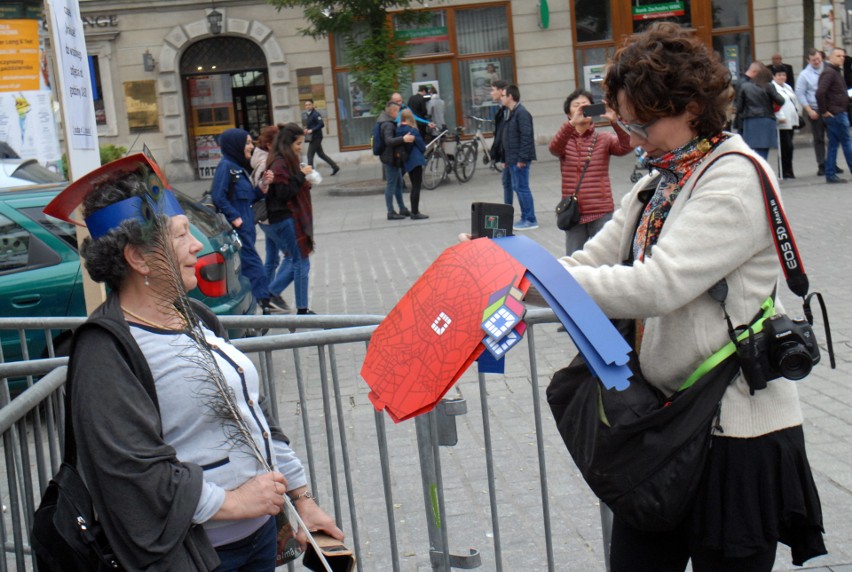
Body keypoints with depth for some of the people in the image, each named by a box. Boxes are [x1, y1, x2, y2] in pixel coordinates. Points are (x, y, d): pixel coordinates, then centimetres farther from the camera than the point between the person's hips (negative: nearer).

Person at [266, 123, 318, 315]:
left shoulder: (287, 161, 14)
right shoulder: (279, 164, -16)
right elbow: (283, 193, -22)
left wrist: (305, 181, 4)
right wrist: (301, 176, -19)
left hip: (292, 218, 10)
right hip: (286, 219, -10)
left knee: (292, 260, 18)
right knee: (301, 263, -3)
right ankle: (302, 309, 4)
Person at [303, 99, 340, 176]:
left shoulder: (315, 114, -14)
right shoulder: (307, 115, 14)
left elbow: (321, 124, -22)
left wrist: (311, 130, -23)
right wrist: (306, 129, 4)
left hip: (316, 137, -9)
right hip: (312, 138, 9)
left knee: (310, 155, -6)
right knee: (321, 154, 13)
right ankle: (335, 167, 17)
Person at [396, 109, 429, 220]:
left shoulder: (398, 130, 2)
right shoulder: (413, 130, -15)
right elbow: (421, 145, -8)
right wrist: (424, 149, 13)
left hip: (406, 161, 7)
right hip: (415, 160, -7)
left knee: (414, 186, 16)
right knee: (416, 186, -3)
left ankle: (414, 211, 20)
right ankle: (415, 213, -4)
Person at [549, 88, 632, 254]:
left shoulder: (604, 138, 2)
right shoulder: (565, 140, 4)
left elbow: (626, 147, -16)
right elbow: (554, 148, -18)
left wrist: (615, 122, -34)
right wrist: (572, 123, -35)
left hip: (602, 212, -1)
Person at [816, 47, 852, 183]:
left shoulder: (835, 72, 18)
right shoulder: (829, 72, -14)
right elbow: (820, 93, -26)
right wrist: (824, 111, -19)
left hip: (839, 113, 10)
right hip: (835, 114, -10)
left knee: (833, 145, 9)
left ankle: (830, 175, 11)